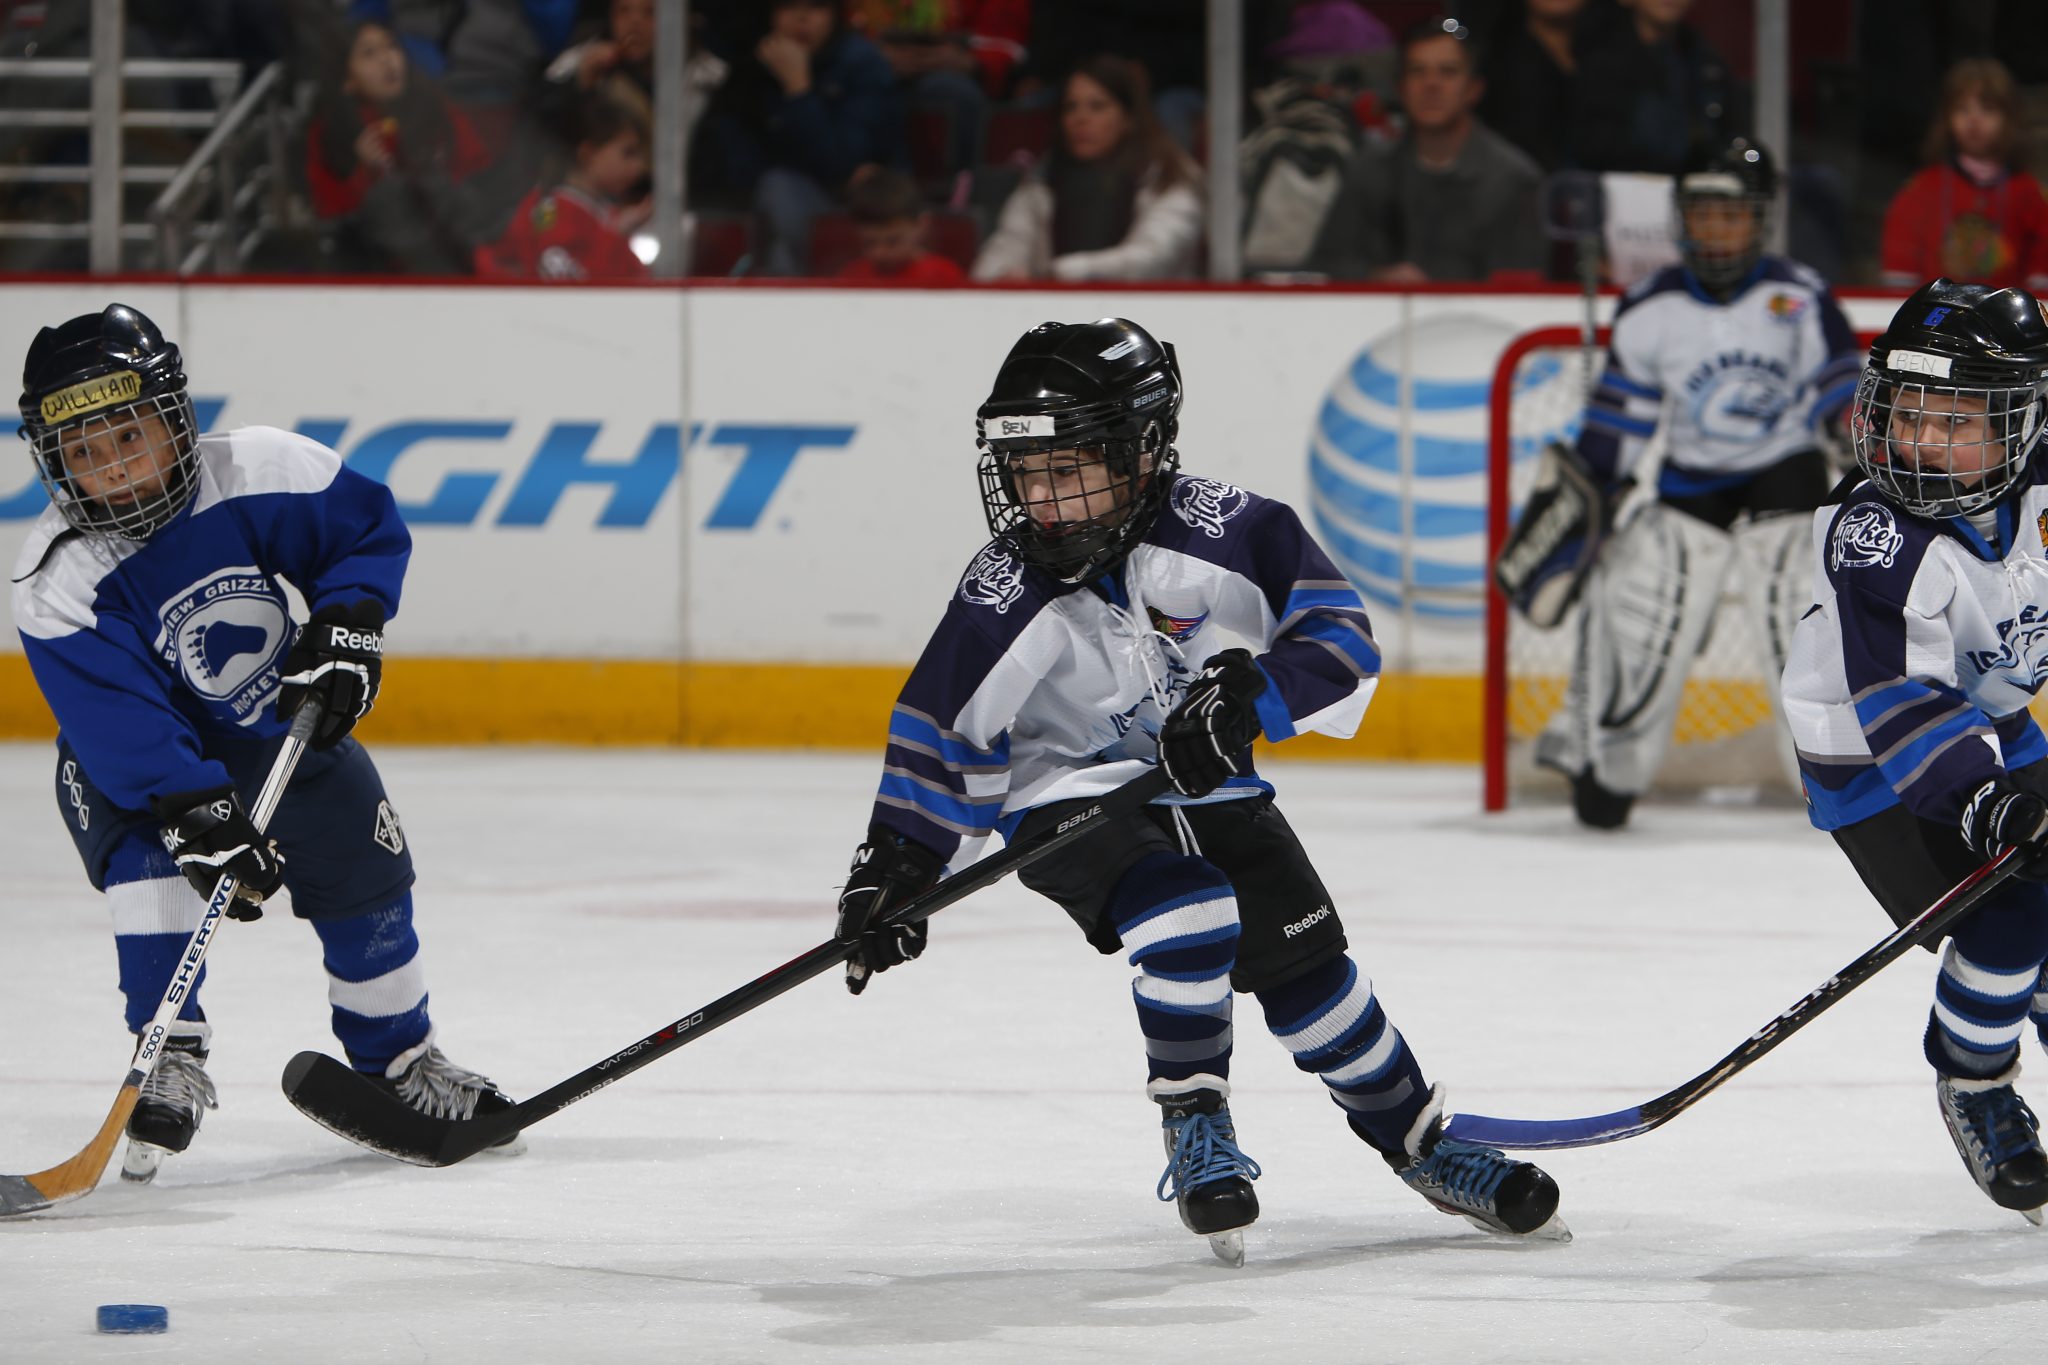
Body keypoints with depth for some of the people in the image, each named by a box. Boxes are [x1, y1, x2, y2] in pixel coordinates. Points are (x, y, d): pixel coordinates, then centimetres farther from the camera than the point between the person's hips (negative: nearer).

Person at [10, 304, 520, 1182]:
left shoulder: (261, 474, -26)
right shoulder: (60, 582, -31)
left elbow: (368, 525, -10)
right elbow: (125, 723, -36)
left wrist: (345, 623, -24)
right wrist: (199, 818, -44)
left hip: (282, 713, 3)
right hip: (128, 749, -3)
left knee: (363, 869, 4)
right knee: (150, 856, -30)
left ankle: (399, 1060, 25)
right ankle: (171, 1057, -17)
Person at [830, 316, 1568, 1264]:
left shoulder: (1215, 531, -21)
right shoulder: (1005, 595, -20)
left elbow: (1339, 635, -17)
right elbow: (941, 726, -12)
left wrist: (1249, 696, -33)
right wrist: (895, 865, -18)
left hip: (1202, 782, 3)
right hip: (1066, 797, -3)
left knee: (1302, 959, 0)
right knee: (1187, 911, -29)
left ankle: (1425, 1148, 19)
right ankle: (1194, 1129, -10)